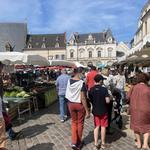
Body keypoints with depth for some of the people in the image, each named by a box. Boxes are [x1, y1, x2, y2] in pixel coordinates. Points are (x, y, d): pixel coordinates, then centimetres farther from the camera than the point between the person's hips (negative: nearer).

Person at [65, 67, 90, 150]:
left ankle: (74, 142, 16)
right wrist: (87, 110, -16)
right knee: (80, 123, 13)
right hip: (79, 104, -5)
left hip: (71, 104, 5)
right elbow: (83, 98, -21)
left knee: (74, 122, 20)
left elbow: (68, 94, 5)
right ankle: (78, 143, 28)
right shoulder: (81, 83, -21)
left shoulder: (69, 81, -3)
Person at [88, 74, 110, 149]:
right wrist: (109, 97, 1)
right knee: (103, 126, 11)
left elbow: (90, 100, 2)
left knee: (96, 126, 12)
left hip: (95, 111, 3)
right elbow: (107, 101, -19)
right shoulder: (104, 89, -17)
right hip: (103, 111, -3)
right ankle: (103, 143, 22)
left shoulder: (91, 90, -6)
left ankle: (96, 144, 16)